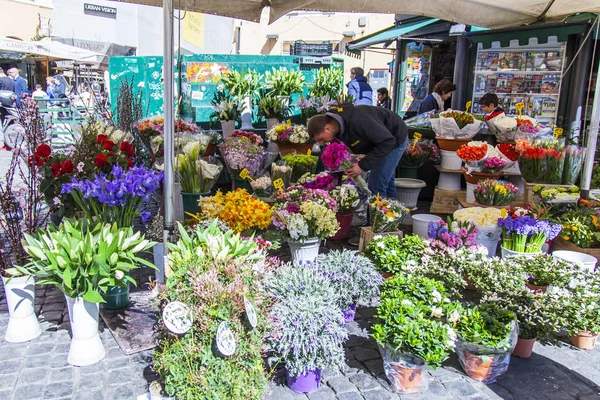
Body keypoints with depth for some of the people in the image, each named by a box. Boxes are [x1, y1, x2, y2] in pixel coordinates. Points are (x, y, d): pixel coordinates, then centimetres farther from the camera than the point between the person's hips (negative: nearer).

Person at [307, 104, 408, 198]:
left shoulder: (357, 121, -40)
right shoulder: (336, 123, -12)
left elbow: (388, 141, -35)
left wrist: (363, 165, -33)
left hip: (394, 138, -8)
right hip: (381, 138, 9)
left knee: (376, 186, -12)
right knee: (386, 181, 22)